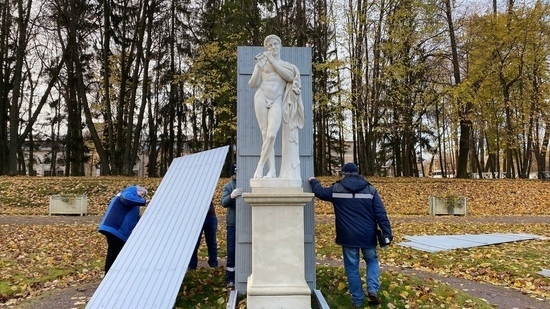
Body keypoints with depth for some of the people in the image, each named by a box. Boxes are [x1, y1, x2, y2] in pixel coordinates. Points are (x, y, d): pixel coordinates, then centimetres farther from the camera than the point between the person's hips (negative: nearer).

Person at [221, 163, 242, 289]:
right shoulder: (228, 186, 2)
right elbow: (224, 203, -12)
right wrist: (231, 196, -33)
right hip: (233, 224, -1)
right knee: (232, 251, 3)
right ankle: (230, 279, 12)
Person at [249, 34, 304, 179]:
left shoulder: (286, 65, 19)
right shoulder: (262, 62, 14)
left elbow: (290, 76, -5)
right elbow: (252, 84, 7)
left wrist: (273, 61, -2)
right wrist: (259, 68, -8)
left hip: (277, 102, 1)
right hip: (262, 98, 0)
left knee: (272, 135, -17)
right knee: (265, 135, -6)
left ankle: (260, 166, -3)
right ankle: (272, 170, -4)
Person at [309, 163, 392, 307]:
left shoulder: (336, 189, 0)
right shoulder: (370, 189, -1)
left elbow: (319, 191, 18)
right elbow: (381, 214, -5)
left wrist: (313, 181, 37)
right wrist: (387, 233, -4)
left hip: (348, 236, -1)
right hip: (367, 236, 1)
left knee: (352, 267, 11)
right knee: (372, 260, 22)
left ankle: (357, 300, 17)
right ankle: (373, 290, 4)